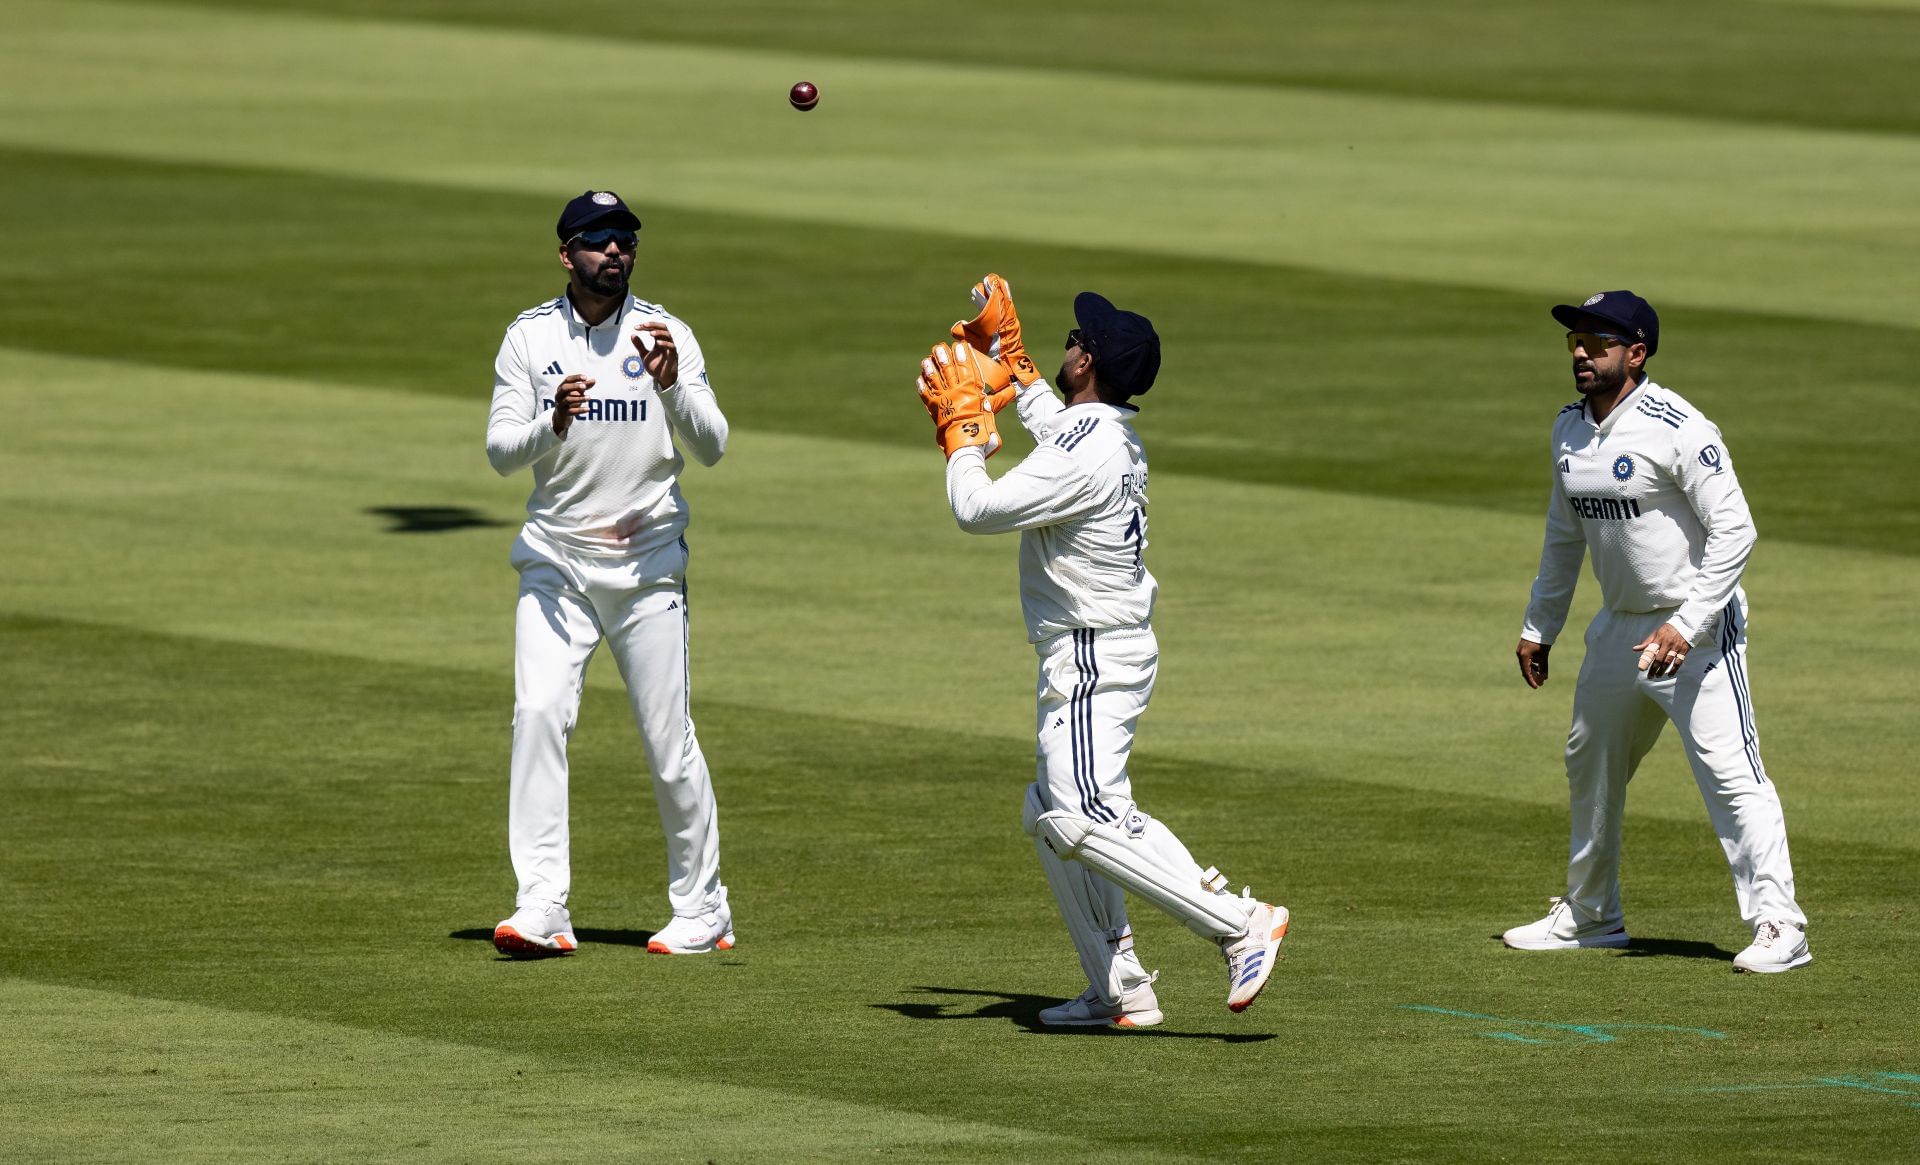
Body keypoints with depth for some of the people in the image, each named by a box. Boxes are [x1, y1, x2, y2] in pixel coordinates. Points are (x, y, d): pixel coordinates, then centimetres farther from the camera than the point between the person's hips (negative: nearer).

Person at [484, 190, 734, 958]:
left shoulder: (665, 335, 0)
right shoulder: (529, 338, 2)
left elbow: (711, 447, -8)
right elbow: (501, 449, -5)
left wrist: (671, 383, -26)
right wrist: (553, 423, -26)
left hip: (647, 561, -1)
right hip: (555, 560, 1)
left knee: (669, 738, -1)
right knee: (538, 715, -15)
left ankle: (702, 909, 13)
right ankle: (541, 908, -17)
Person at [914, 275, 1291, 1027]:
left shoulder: (1083, 456, -22)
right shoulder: (1111, 434, 9)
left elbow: (976, 509, -20)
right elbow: (1048, 420, 35)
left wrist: (962, 423, -7)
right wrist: (1002, 348, 36)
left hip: (1093, 656, -11)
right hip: (1082, 656, 11)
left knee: (1086, 819, -21)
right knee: (1053, 818, 18)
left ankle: (1240, 924, -25)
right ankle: (1120, 991, 18)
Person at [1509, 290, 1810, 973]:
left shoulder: (1678, 429, -19)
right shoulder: (1569, 428, 6)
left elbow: (1734, 530, -21)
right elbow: (1564, 534, 20)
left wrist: (1687, 626, -26)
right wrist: (1540, 626, 20)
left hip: (1698, 628, -9)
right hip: (1619, 627, 9)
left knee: (1729, 771, -15)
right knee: (1590, 767, 18)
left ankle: (1778, 928, -15)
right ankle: (1590, 916, 35)